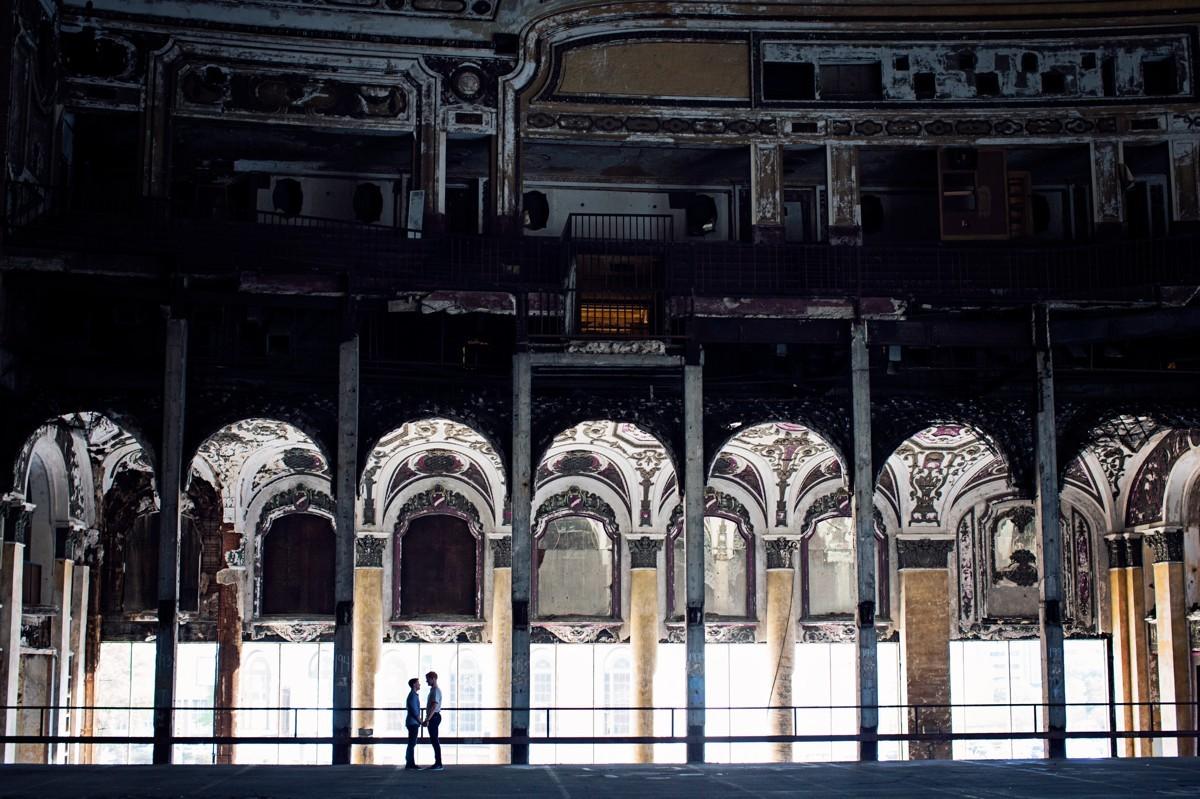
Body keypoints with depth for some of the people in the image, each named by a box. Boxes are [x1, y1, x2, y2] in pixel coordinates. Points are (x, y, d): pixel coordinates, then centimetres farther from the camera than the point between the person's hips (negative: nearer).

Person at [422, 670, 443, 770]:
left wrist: (427, 720, -26)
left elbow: (434, 707, -23)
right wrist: (427, 719, 23)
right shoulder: (433, 690, 17)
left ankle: (438, 764, -8)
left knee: (434, 740, -9)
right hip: (432, 718, 10)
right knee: (434, 740, 11)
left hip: (434, 717, -10)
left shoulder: (436, 691, -15)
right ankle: (437, 763, 14)